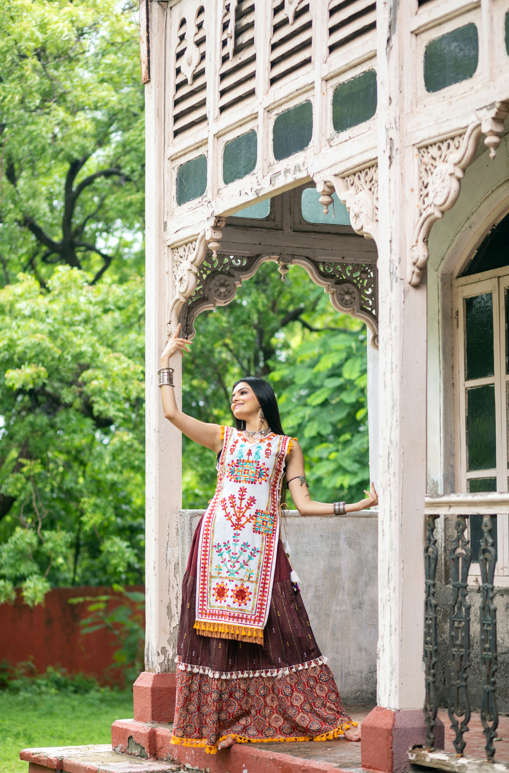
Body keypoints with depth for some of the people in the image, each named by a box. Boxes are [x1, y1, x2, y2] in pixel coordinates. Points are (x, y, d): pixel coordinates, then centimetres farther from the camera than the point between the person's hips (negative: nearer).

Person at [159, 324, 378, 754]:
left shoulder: (287, 446, 14)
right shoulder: (224, 437, 17)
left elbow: (304, 504, 7)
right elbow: (171, 413, 12)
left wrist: (359, 505, 0)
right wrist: (166, 360, 18)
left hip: (262, 546, -1)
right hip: (217, 541, 1)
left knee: (279, 630, -6)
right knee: (218, 629, -4)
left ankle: (326, 719, -4)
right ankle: (222, 720, 2)